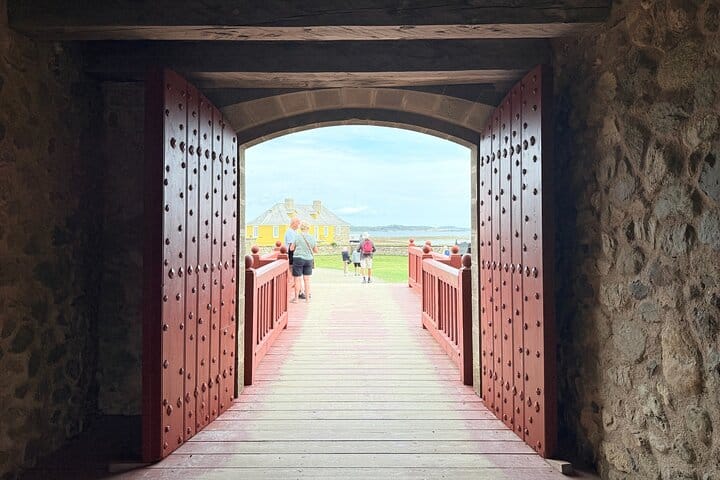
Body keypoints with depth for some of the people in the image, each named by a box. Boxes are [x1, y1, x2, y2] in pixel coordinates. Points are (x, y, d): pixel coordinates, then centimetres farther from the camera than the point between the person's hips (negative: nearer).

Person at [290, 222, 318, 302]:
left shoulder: (297, 236, -7)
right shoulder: (312, 238, 3)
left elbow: (291, 248, 0)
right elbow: (316, 250, 10)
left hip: (298, 259, -3)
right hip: (308, 259, 3)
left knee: (297, 279, 4)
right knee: (307, 279, 11)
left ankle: (296, 298, 9)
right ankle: (307, 298, 16)